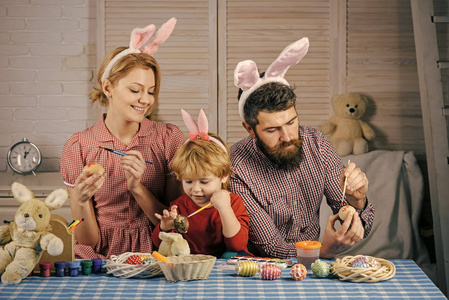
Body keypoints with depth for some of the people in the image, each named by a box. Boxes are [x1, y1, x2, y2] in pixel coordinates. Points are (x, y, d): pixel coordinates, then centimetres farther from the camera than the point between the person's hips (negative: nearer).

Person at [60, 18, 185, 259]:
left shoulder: (169, 138, 2)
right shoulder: (78, 147, -1)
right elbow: (88, 242, 0)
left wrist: (137, 187, -14)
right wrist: (81, 201, -20)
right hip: (100, 259, 1)